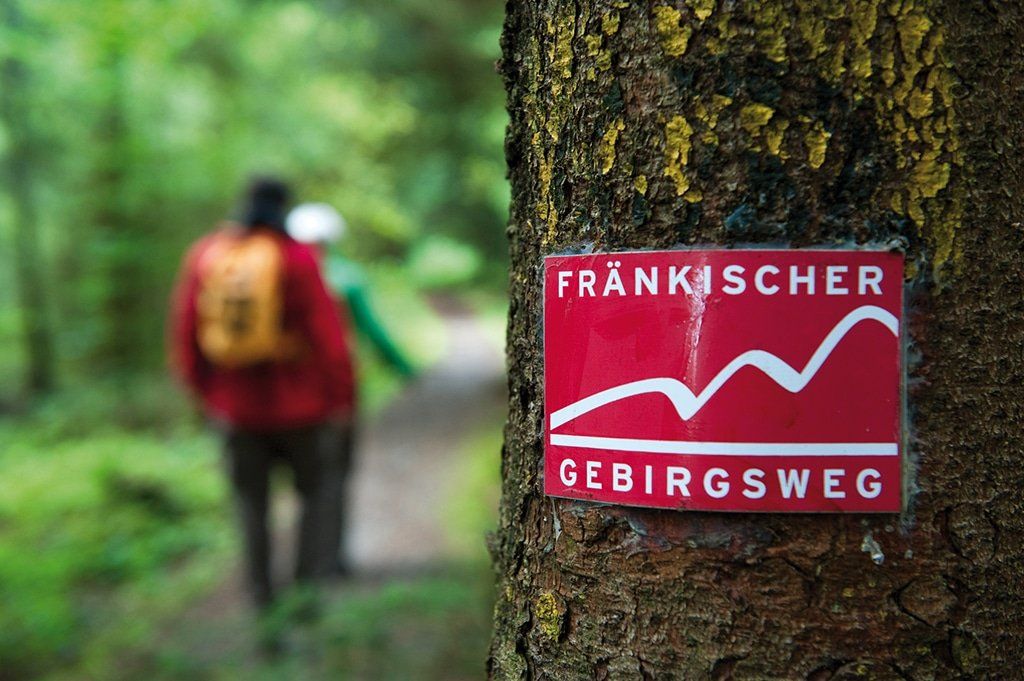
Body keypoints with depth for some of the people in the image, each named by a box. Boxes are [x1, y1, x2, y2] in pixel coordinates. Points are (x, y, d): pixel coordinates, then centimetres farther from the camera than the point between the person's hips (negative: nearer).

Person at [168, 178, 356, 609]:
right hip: (296, 404, -3)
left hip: (236, 408, 3)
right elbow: (328, 333, -13)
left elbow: (185, 334, 5)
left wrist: (206, 394, 14)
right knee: (314, 490, 16)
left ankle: (262, 596, 19)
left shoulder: (204, 255, 1)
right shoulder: (296, 258, -11)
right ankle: (311, 576, 8)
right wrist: (341, 396, -4)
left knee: (252, 502, 15)